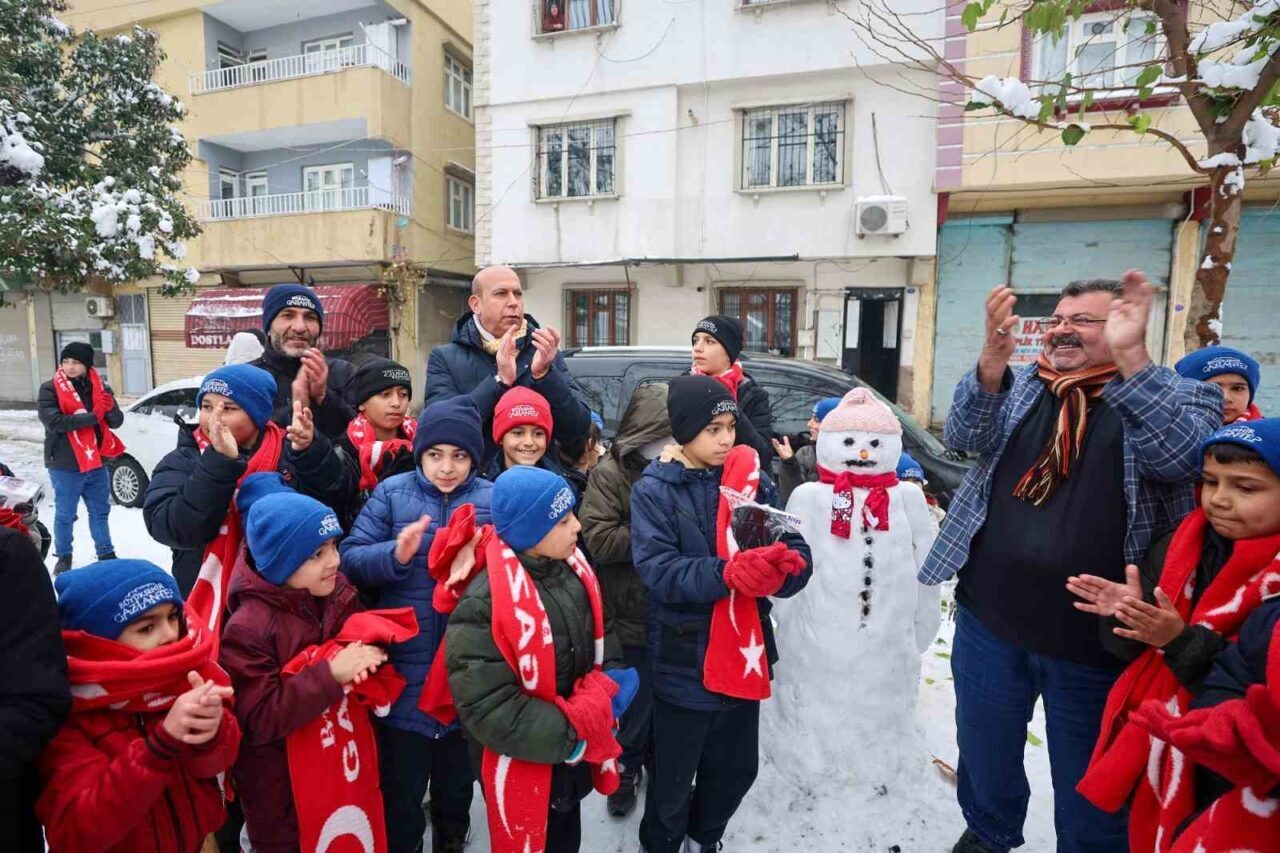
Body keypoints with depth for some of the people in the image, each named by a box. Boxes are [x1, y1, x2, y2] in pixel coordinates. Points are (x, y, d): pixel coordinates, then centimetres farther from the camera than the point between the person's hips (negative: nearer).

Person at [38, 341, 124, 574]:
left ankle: (106, 553, 27)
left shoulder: (99, 388, 3)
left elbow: (117, 421, 0)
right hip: (65, 465, -3)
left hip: (97, 461, 3)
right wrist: (92, 417, -21)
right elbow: (53, 422, -20)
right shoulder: (50, 389, -7)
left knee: (100, 511, 15)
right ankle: (63, 557, 26)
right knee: (65, 514, 8)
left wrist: (108, 409, -22)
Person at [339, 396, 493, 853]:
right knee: (400, 784, 15)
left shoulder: (494, 499, -4)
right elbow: (350, 559, -8)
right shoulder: (391, 493, -5)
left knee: (457, 778, 25)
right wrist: (394, 555, -26)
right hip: (403, 667, -1)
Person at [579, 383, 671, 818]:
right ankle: (627, 766, 37)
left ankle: (658, 756, 46)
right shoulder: (611, 472, -10)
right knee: (638, 699, 11)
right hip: (632, 614, -3)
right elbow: (598, 538, -19)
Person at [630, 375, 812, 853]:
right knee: (673, 778, 13)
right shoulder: (653, 490, -10)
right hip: (683, 661, -4)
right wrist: (727, 573, -35)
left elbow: (797, 548, -4)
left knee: (738, 768, 22)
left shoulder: (750, 478, 2)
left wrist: (787, 564, -27)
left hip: (744, 652, 5)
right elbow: (657, 570, -21)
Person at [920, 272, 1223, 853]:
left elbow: (1182, 455, -24)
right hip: (988, 619, 4)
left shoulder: (1175, 396, -3)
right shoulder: (1019, 386, 5)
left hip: (1094, 638, -3)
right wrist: (993, 358, -27)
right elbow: (963, 437, -12)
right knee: (983, 749, 23)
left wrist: (1131, 356, -32)